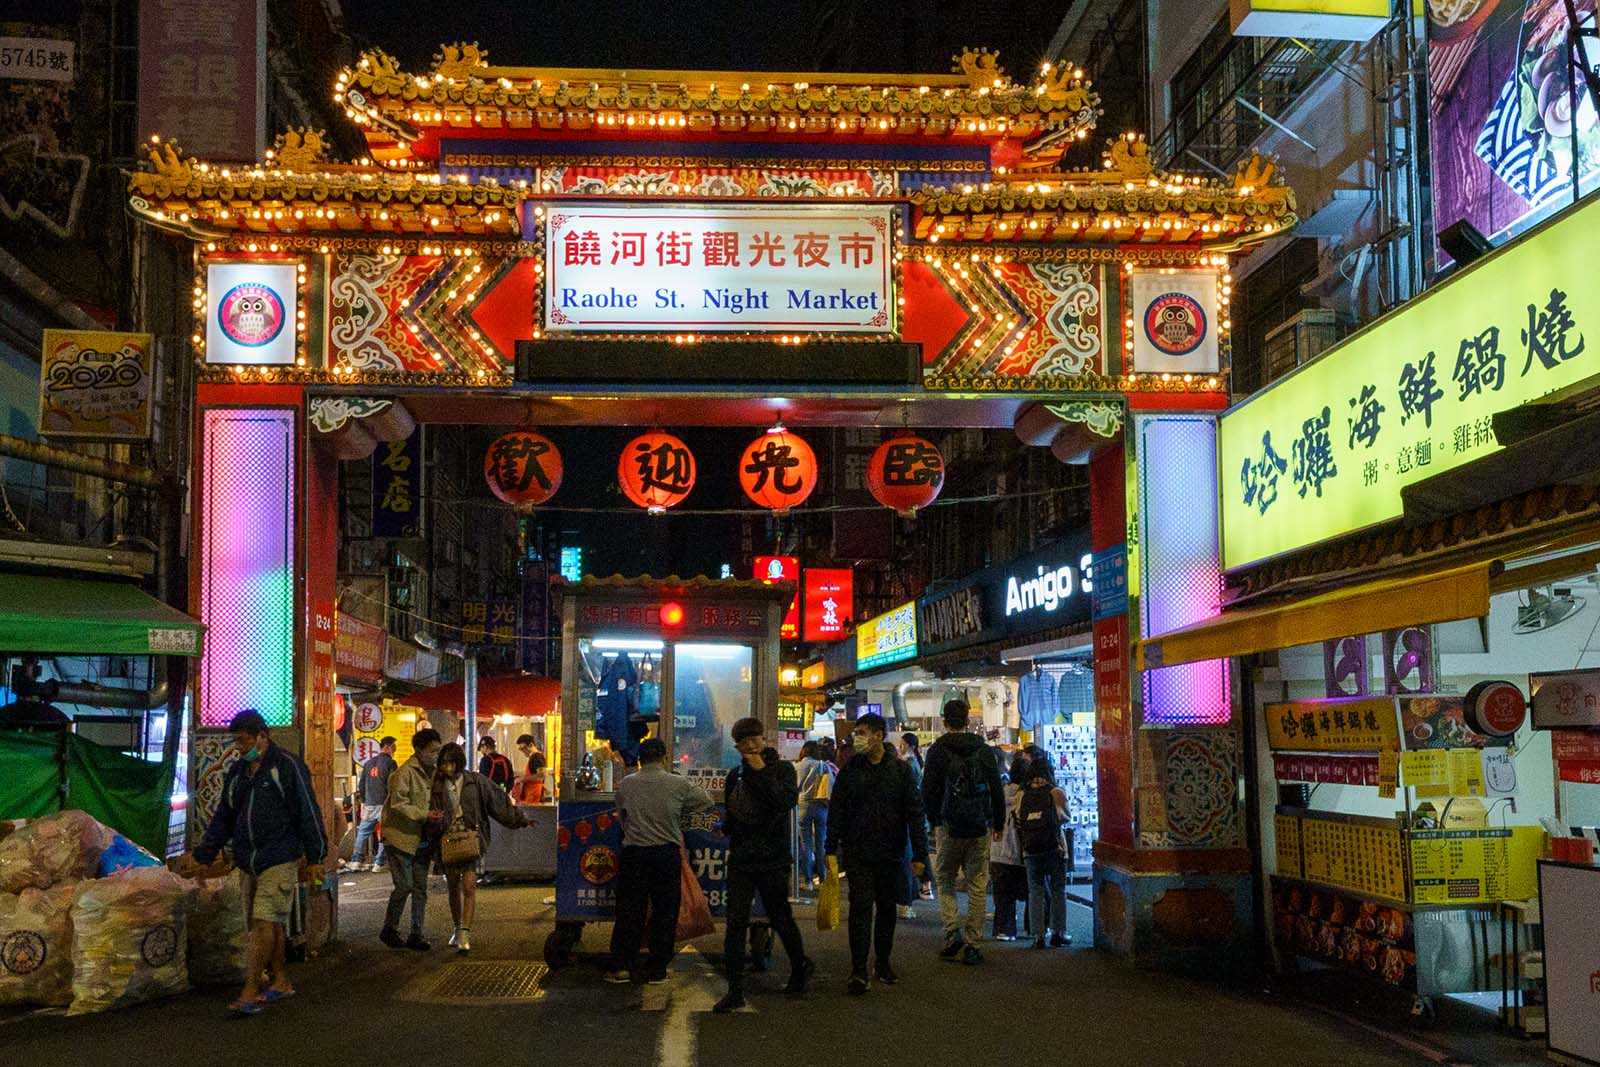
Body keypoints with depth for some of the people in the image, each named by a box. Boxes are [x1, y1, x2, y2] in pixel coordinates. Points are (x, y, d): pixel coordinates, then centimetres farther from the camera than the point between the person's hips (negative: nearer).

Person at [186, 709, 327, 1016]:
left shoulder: (287, 766, -7)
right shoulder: (237, 771, 15)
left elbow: (308, 812, -7)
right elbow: (223, 818, 22)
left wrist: (314, 857, -8)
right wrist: (201, 854, 17)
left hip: (280, 861, -7)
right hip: (249, 863, 7)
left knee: (264, 922, -12)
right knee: (269, 925, 10)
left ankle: (250, 991, -13)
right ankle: (282, 983, 21)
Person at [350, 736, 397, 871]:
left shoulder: (368, 763, 14)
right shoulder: (390, 763, -5)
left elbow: (362, 784, 17)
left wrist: (363, 803, 23)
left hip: (369, 804, 5)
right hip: (384, 804, -5)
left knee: (362, 832, 13)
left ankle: (356, 860, 4)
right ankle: (379, 863, -3)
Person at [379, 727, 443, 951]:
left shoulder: (433, 772, 9)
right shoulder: (405, 772, -14)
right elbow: (398, 805, -17)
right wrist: (425, 814, -24)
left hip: (422, 839, 7)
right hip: (402, 837, -7)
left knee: (421, 888, 7)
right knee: (404, 886, -6)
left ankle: (416, 934, 14)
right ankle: (389, 930, 13)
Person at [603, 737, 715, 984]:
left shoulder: (625, 785, 1)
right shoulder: (679, 784, -4)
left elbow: (621, 816, 12)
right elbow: (707, 803, 9)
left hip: (633, 853, 1)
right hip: (667, 852, -1)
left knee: (629, 911, 10)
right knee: (664, 912, 7)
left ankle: (620, 966, 9)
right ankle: (656, 970, 10)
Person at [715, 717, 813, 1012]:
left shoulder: (782, 769, -3)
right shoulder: (735, 775, 10)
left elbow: (787, 801, -21)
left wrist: (762, 772, -21)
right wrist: (726, 826, 6)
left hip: (773, 858, -3)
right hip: (740, 858, 4)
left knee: (780, 918, 9)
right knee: (736, 923, -4)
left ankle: (800, 966, 36)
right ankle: (735, 991, -2)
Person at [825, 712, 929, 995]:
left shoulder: (900, 770, 0)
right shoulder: (850, 770, 2)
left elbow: (915, 813, -1)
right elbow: (836, 810, 5)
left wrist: (919, 854, -6)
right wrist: (831, 849, -1)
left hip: (890, 854, 1)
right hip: (857, 852, -1)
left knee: (887, 908, 12)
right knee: (861, 907, -8)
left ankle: (884, 962, 27)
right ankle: (859, 971, -7)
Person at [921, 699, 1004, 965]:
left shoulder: (937, 751, -4)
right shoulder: (984, 750, 4)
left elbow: (929, 791, -4)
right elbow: (997, 790, 7)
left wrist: (934, 821, 11)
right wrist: (998, 823, 17)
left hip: (949, 826, -2)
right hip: (980, 828, 2)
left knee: (944, 879, 13)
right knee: (977, 885, 6)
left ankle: (952, 931, -5)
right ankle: (972, 944, 5)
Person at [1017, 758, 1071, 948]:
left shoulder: (1021, 795, 2)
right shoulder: (1056, 793, -2)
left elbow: (1017, 823, 3)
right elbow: (1066, 818, 9)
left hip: (1030, 850, 2)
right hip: (1055, 847, -1)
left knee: (1035, 891, 8)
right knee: (1058, 891, 11)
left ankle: (1037, 935, 4)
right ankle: (1057, 933, 12)